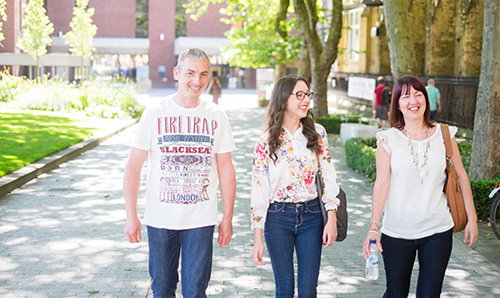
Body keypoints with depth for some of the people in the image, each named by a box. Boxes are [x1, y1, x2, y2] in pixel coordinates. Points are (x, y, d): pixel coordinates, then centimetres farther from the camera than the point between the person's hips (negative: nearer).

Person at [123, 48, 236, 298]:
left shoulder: (216, 116, 2)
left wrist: (227, 218, 4)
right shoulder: (155, 114, -3)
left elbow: (225, 170, 6)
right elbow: (133, 167, -2)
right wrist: (131, 216, -7)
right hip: (160, 219, 0)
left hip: (201, 220, 0)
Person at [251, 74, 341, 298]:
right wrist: (258, 240, -5)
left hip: (311, 215, 2)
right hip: (278, 217, -1)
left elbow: (328, 177, 2)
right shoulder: (265, 143, -5)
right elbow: (258, 192, -3)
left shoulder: (317, 133, 1)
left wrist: (332, 220, -4)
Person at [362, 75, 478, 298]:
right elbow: (381, 184, -7)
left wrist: (471, 219, 7)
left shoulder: (444, 135, 1)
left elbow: (461, 176, 7)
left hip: (438, 231, 1)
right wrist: (373, 227, -13)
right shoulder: (388, 139, -4)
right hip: (397, 232, -1)